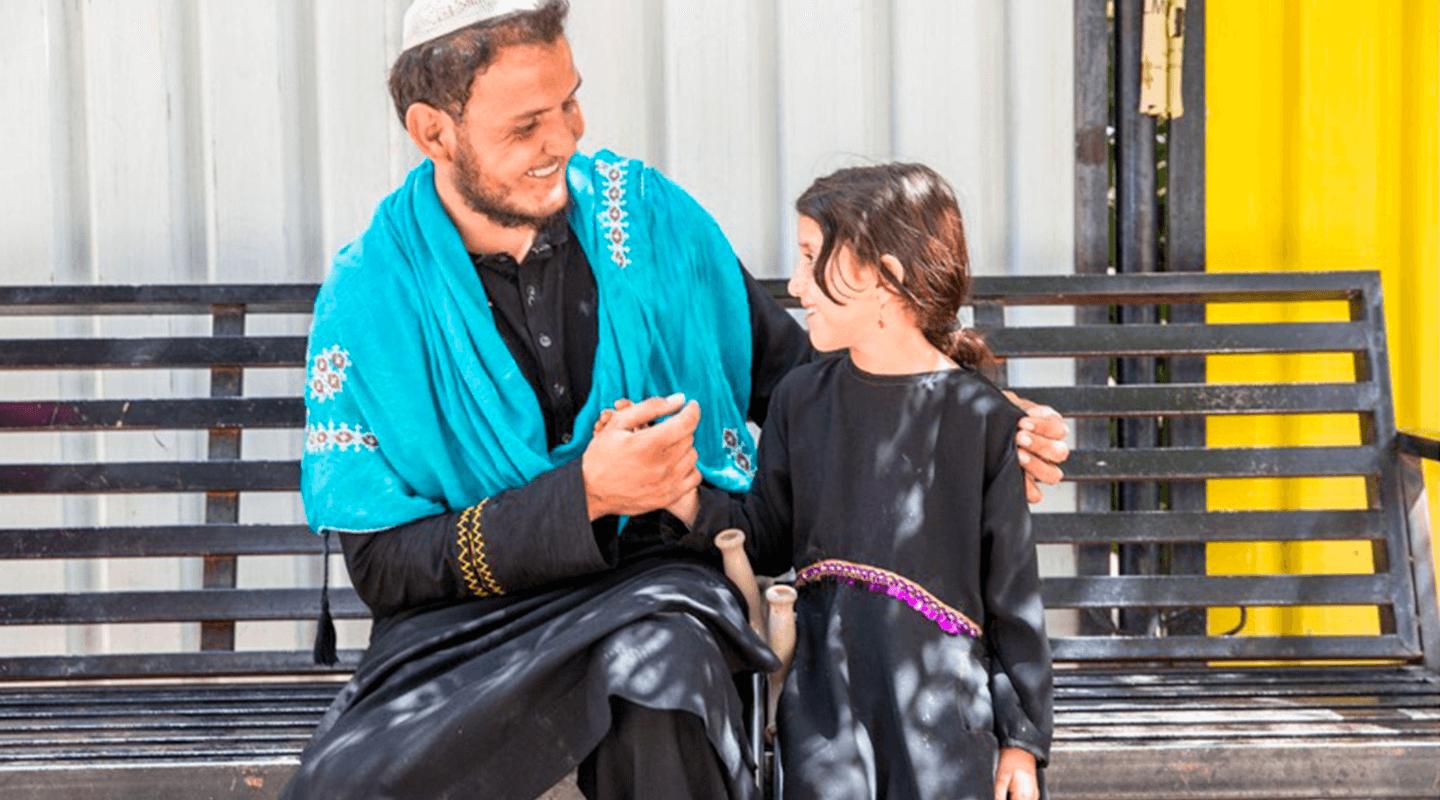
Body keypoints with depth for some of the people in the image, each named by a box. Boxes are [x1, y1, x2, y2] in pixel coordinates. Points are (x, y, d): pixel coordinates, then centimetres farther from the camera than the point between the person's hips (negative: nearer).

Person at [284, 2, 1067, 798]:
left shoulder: (645, 212, 1)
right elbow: (382, 564, -8)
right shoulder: (368, 297, -7)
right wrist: (584, 494, -20)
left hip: (664, 563, 2)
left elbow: (783, 371, 13)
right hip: (467, 610, -1)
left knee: (659, 664, -35)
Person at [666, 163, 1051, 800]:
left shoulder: (982, 417, -5)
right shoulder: (802, 397, 7)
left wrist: (1022, 736, 1)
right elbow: (769, 539, 12)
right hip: (822, 693, 3)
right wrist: (692, 504, -6)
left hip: (944, 701, -2)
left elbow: (1012, 588, -1)